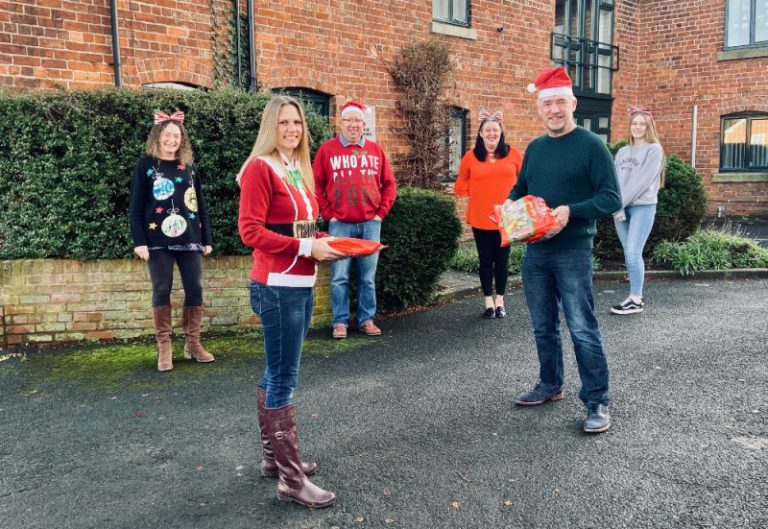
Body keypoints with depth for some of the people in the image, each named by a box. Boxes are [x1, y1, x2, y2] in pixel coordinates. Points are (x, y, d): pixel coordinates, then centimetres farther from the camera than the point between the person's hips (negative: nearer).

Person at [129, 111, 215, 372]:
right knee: (162, 290, 0)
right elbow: (135, 207, -2)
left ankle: (192, 342, 15)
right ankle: (164, 346, 10)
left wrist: (206, 239, 10)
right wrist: (139, 241, -10)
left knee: (195, 289, 2)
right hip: (158, 240, -3)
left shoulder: (190, 167, 12)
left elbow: (200, 205, 14)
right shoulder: (146, 165, 2)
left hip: (189, 240, 3)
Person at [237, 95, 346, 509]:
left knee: (276, 372, 16)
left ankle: (274, 456, 28)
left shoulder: (300, 169, 16)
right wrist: (308, 248, -19)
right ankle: (291, 477, 5)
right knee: (284, 376, -4)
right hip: (277, 285, -8)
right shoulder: (260, 167, -9)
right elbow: (251, 231, -16)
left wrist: (326, 242, 3)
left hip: (302, 283, 9)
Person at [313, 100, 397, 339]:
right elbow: (315, 185, 1)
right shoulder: (327, 149, 1)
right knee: (339, 277, 1)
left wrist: (381, 211, 3)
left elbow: (389, 184, 12)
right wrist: (328, 214, -4)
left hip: (370, 223, 2)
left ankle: (367, 319, 19)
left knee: (368, 277, 8)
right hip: (340, 224, -2)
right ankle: (340, 321, 12)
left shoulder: (375, 150, 8)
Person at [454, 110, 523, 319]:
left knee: (502, 259, 10)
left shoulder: (513, 154, 1)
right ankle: (489, 302, 18)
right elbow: (462, 185, 7)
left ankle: (500, 301, 22)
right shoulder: (471, 156, 0)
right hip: (480, 218, 0)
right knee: (485, 260, 8)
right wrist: (479, 191, -3)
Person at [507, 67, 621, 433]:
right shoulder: (534, 148, 12)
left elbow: (611, 198, -12)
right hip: (535, 251, 6)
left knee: (582, 329, -4)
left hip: (573, 252, -6)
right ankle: (550, 386, 31)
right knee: (543, 327, 15)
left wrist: (571, 211, -26)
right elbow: (518, 190, 22)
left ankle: (597, 401, 8)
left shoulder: (590, 145, -7)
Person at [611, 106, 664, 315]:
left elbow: (641, 181, -12)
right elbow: (615, 181, 4)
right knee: (628, 254, 7)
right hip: (621, 208, 5)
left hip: (643, 207, -5)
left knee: (633, 253, -12)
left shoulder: (654, 150, -1)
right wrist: (617, 208, -9)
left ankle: (636, 300, -5)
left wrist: (621, 203, -13)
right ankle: (635, 296, 14)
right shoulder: (622, 152, 15)